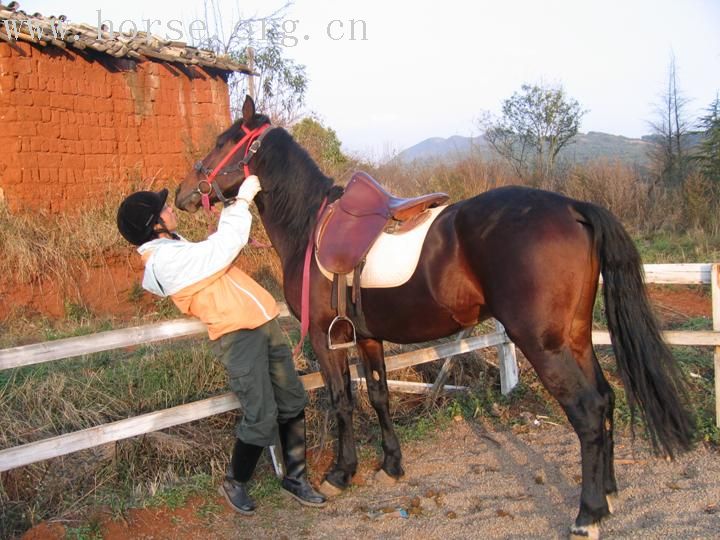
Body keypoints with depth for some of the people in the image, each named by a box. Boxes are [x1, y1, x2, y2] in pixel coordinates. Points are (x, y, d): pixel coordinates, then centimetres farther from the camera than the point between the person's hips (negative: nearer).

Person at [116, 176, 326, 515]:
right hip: (238, 335, -10)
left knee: (292, 402, 12)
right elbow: (224, 246, -20)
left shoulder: (172, 250, 13)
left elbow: (216, 249, 23)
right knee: (261, 417, -7)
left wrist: (232, 208, 15)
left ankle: (295, 477, 26)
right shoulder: (167, 261, -19)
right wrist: (243, 201, -7)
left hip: (263, 323, 10)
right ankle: (234, 483, 18)